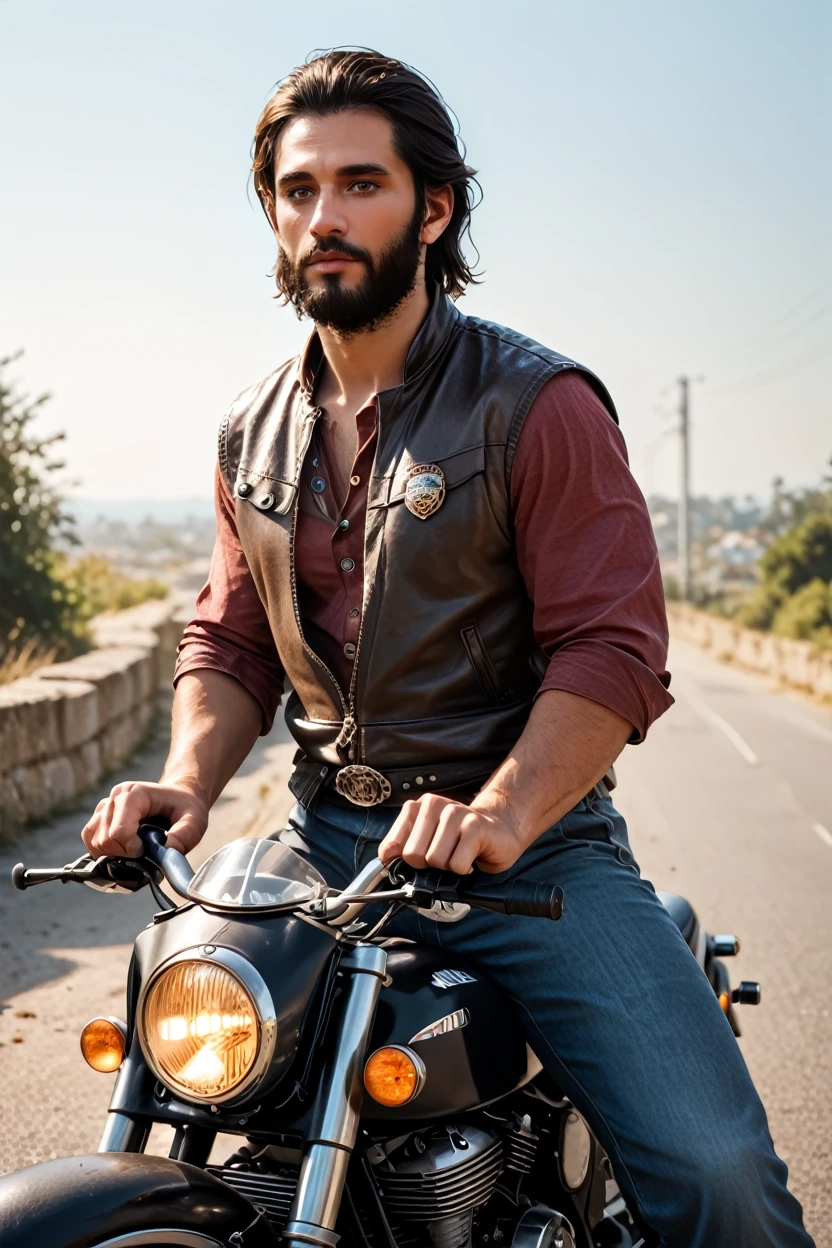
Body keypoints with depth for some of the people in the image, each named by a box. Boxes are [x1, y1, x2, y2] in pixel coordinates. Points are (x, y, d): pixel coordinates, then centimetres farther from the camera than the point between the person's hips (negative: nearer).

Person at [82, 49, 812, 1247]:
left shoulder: (539, 403, -5)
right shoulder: (254, 432, 13)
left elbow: (614, 650, -12)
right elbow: (230, 641, 17)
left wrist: (497, 817, -27)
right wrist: (189, 781, -3)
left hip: (530, 841, -4)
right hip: (325, 840, 5)